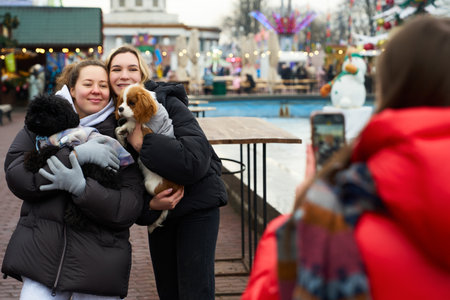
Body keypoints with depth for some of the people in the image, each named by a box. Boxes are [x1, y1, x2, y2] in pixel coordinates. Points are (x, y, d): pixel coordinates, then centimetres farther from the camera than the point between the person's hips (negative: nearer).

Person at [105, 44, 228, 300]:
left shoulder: (169, 104, -18)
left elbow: (196, 160, -30)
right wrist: (147, 204, -20)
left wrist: (143, 142, -32)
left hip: (196, 204, -5)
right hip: (158, 211, 5)